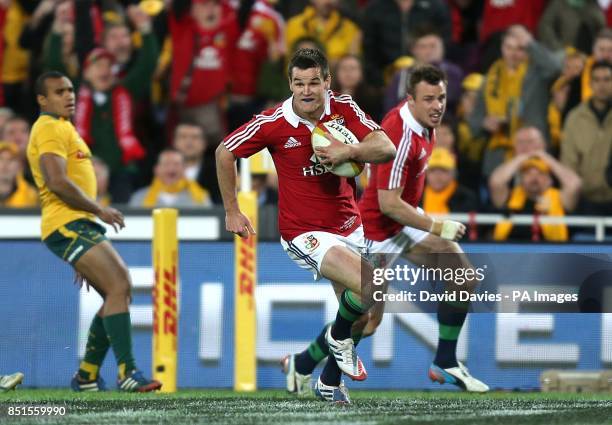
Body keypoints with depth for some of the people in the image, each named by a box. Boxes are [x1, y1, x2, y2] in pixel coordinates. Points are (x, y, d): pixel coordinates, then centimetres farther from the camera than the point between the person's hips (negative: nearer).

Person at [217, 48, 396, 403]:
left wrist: (350, 151, -31)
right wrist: (232, 211, 1)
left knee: (358, 311, 13)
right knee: (373, 288, -23)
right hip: (304, 233, -5)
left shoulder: (343, 108, -7)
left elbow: (387, 149, -13)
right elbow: (225, 153, -3)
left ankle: (330, 382, 36)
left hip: (348, 225, 5)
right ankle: (340, 338, 7)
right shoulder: (273, 123, -16)